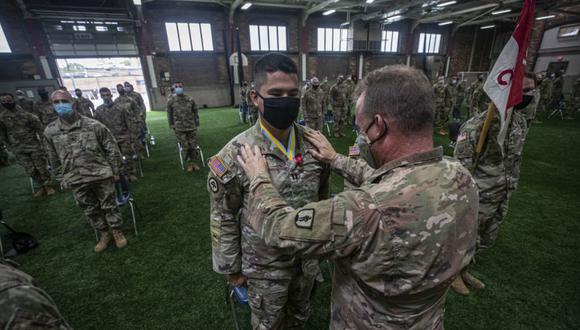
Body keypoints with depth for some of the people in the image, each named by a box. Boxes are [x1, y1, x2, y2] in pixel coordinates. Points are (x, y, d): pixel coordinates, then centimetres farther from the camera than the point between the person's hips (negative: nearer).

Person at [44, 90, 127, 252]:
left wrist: (115, 171, -3)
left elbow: (112, 149, -5)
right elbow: (54, 158, 11)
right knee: (90, 210, 16)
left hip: (101, 175, -3)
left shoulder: (94, 125, -10)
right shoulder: (50, 132, -1)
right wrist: (63, 178, 13)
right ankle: (104, 234, 34)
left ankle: (117, 231, 28)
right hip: (76, 180, 4)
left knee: (110, 206, 9)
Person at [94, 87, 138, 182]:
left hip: (124, 136, -2)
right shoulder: (98, 110, 2)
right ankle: (124, 174, 19)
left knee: (128, 156, 3)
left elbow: (128, 121, -1)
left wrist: (131, 134, -4)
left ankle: (131, 174, 15)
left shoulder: (121, 106, -2)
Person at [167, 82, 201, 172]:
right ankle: (189, 163, 11)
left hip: (191, 127, 1)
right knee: (185, 147, -3)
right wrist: (172, 127, 3)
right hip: (179, 128, -1)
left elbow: (195, 112, 11)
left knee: (193, 146, 0)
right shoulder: (171, 101, 3)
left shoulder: (190, 100, 5)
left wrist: (196, 124, 7)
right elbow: (169, 115, 8)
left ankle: (194, 162, 14)